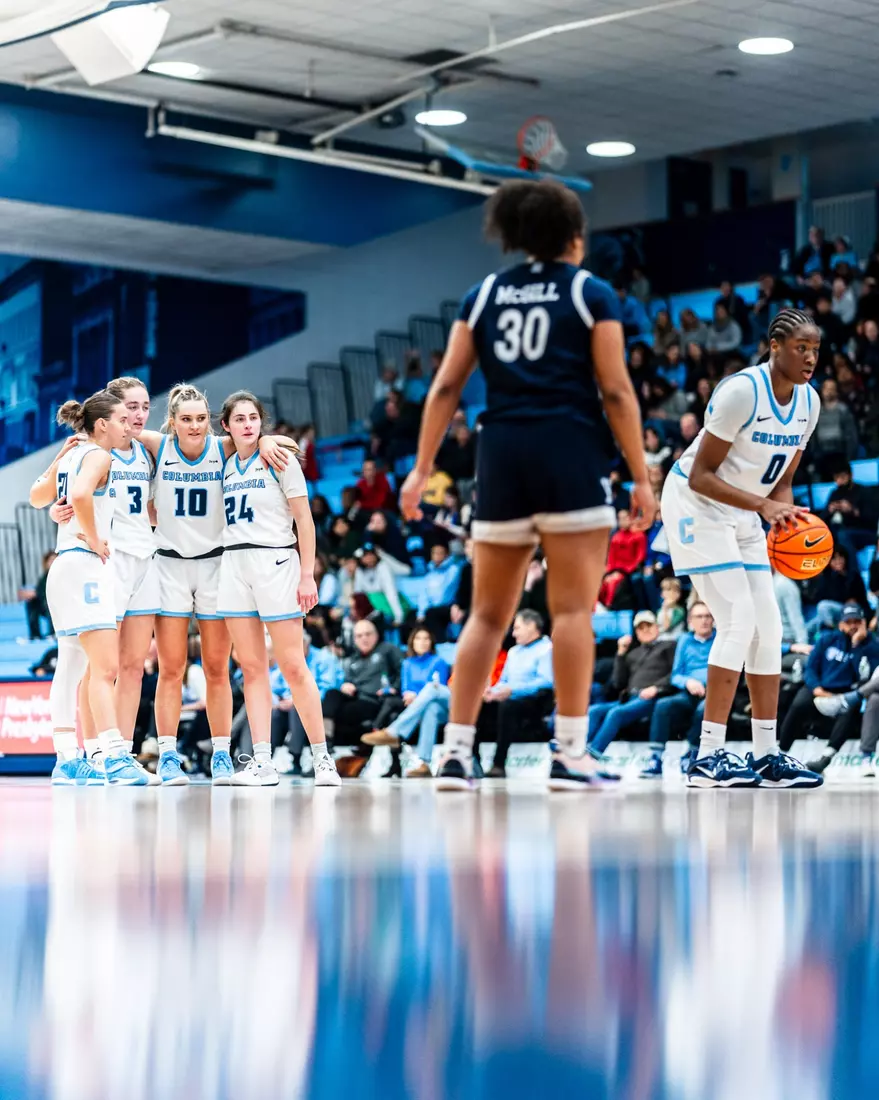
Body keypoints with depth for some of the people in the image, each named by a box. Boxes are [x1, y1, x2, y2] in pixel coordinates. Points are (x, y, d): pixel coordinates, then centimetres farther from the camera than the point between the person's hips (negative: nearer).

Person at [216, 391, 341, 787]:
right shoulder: (226, 466, 14)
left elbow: (304, 521, -2)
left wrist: (307, 575, -9)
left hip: (275, 561, -5)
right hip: (233, 564, 5)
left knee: (292, 666, -7)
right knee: (252, 668, 1)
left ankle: (322, 758, 0)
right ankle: (262, 762, 0)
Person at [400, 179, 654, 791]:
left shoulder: (484, 295, 14)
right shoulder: (592, 293, 4)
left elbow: (446, 387, 8)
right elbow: (615, 391, -3)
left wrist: (423, 469, 10)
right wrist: (641, 477, -1)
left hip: (501, 454, 4)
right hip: (571, 453, -4)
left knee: (488, 613, 8)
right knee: (573, 608, -5)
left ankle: (456, 754, 4)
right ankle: (570, 756, -10)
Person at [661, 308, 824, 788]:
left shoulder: (809, 402, 1)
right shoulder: (741, 391, -24)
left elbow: (781, 480, 10)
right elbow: (700, 476, -23)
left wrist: (785, 515, -11)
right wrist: (763, 506, -31)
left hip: (742, 515, 8)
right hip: (696, 504, -8)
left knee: (768, 627, 4)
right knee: (738, 621, -17)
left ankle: (767, 754, 9)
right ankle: (708, 756, -16)